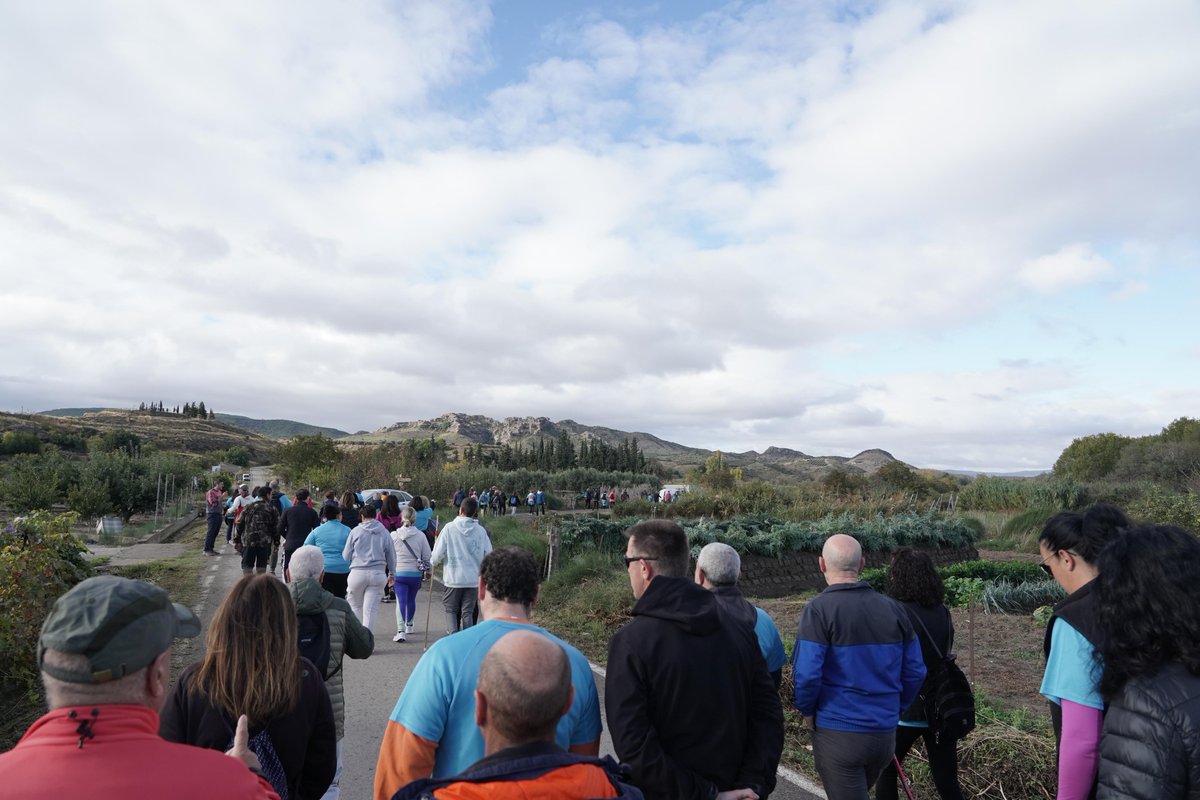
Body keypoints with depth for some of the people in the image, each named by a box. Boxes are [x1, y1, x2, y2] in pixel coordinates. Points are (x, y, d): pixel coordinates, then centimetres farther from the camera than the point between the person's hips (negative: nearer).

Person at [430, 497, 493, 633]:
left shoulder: (449, 528, -9)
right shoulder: (481, 530, -3)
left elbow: (438, 553, -6)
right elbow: (489, 554, 2)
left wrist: (433, 562, 16)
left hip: (453, 577, -2)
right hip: (473, 578, 2)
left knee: (451, 609, 13)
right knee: (468, 612, 11)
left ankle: (453, 634, -6)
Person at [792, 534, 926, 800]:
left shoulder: (819, 609, -16)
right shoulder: (892, 608, 0)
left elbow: (806, 674, -21)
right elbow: (915, 672, 4)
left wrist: (807, 710, -2)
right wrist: (893, 708, 17)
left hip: (837, 732, -6)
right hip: (885, 732, 6)